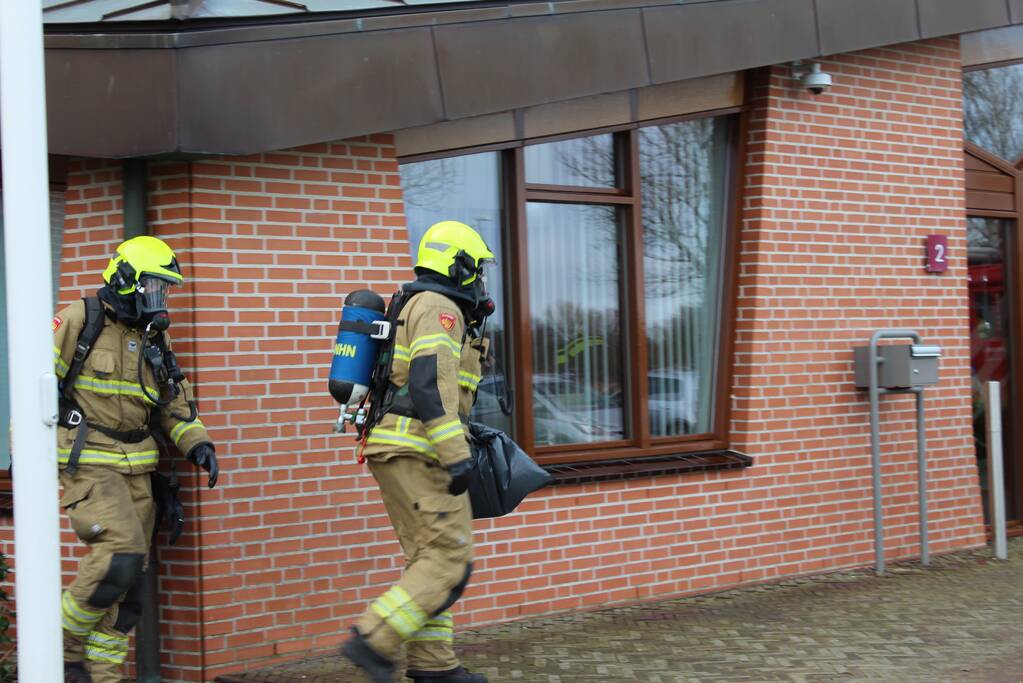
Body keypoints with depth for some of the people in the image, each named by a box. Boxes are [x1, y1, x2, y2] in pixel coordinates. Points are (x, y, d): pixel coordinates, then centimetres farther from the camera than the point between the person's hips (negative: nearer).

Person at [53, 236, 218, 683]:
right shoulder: (80, 320, -7)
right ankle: (63, 646, 0)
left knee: (126, 585, 6)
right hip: (87, 463, -7)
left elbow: (174, 404, 19)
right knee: (120, 557, -20)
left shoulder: (154, 339, 12)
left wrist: (197, 443, 3)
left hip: (135, 469, 7)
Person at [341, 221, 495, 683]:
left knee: (429, 558, 11)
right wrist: (456, 457, -25)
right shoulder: (439, 309, -10)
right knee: (450, 560, -10)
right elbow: (430, 386, -22)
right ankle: (374, 641, -14)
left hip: (402, 452, 10)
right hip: (417, 451, -10)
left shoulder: (418, 307, 22)